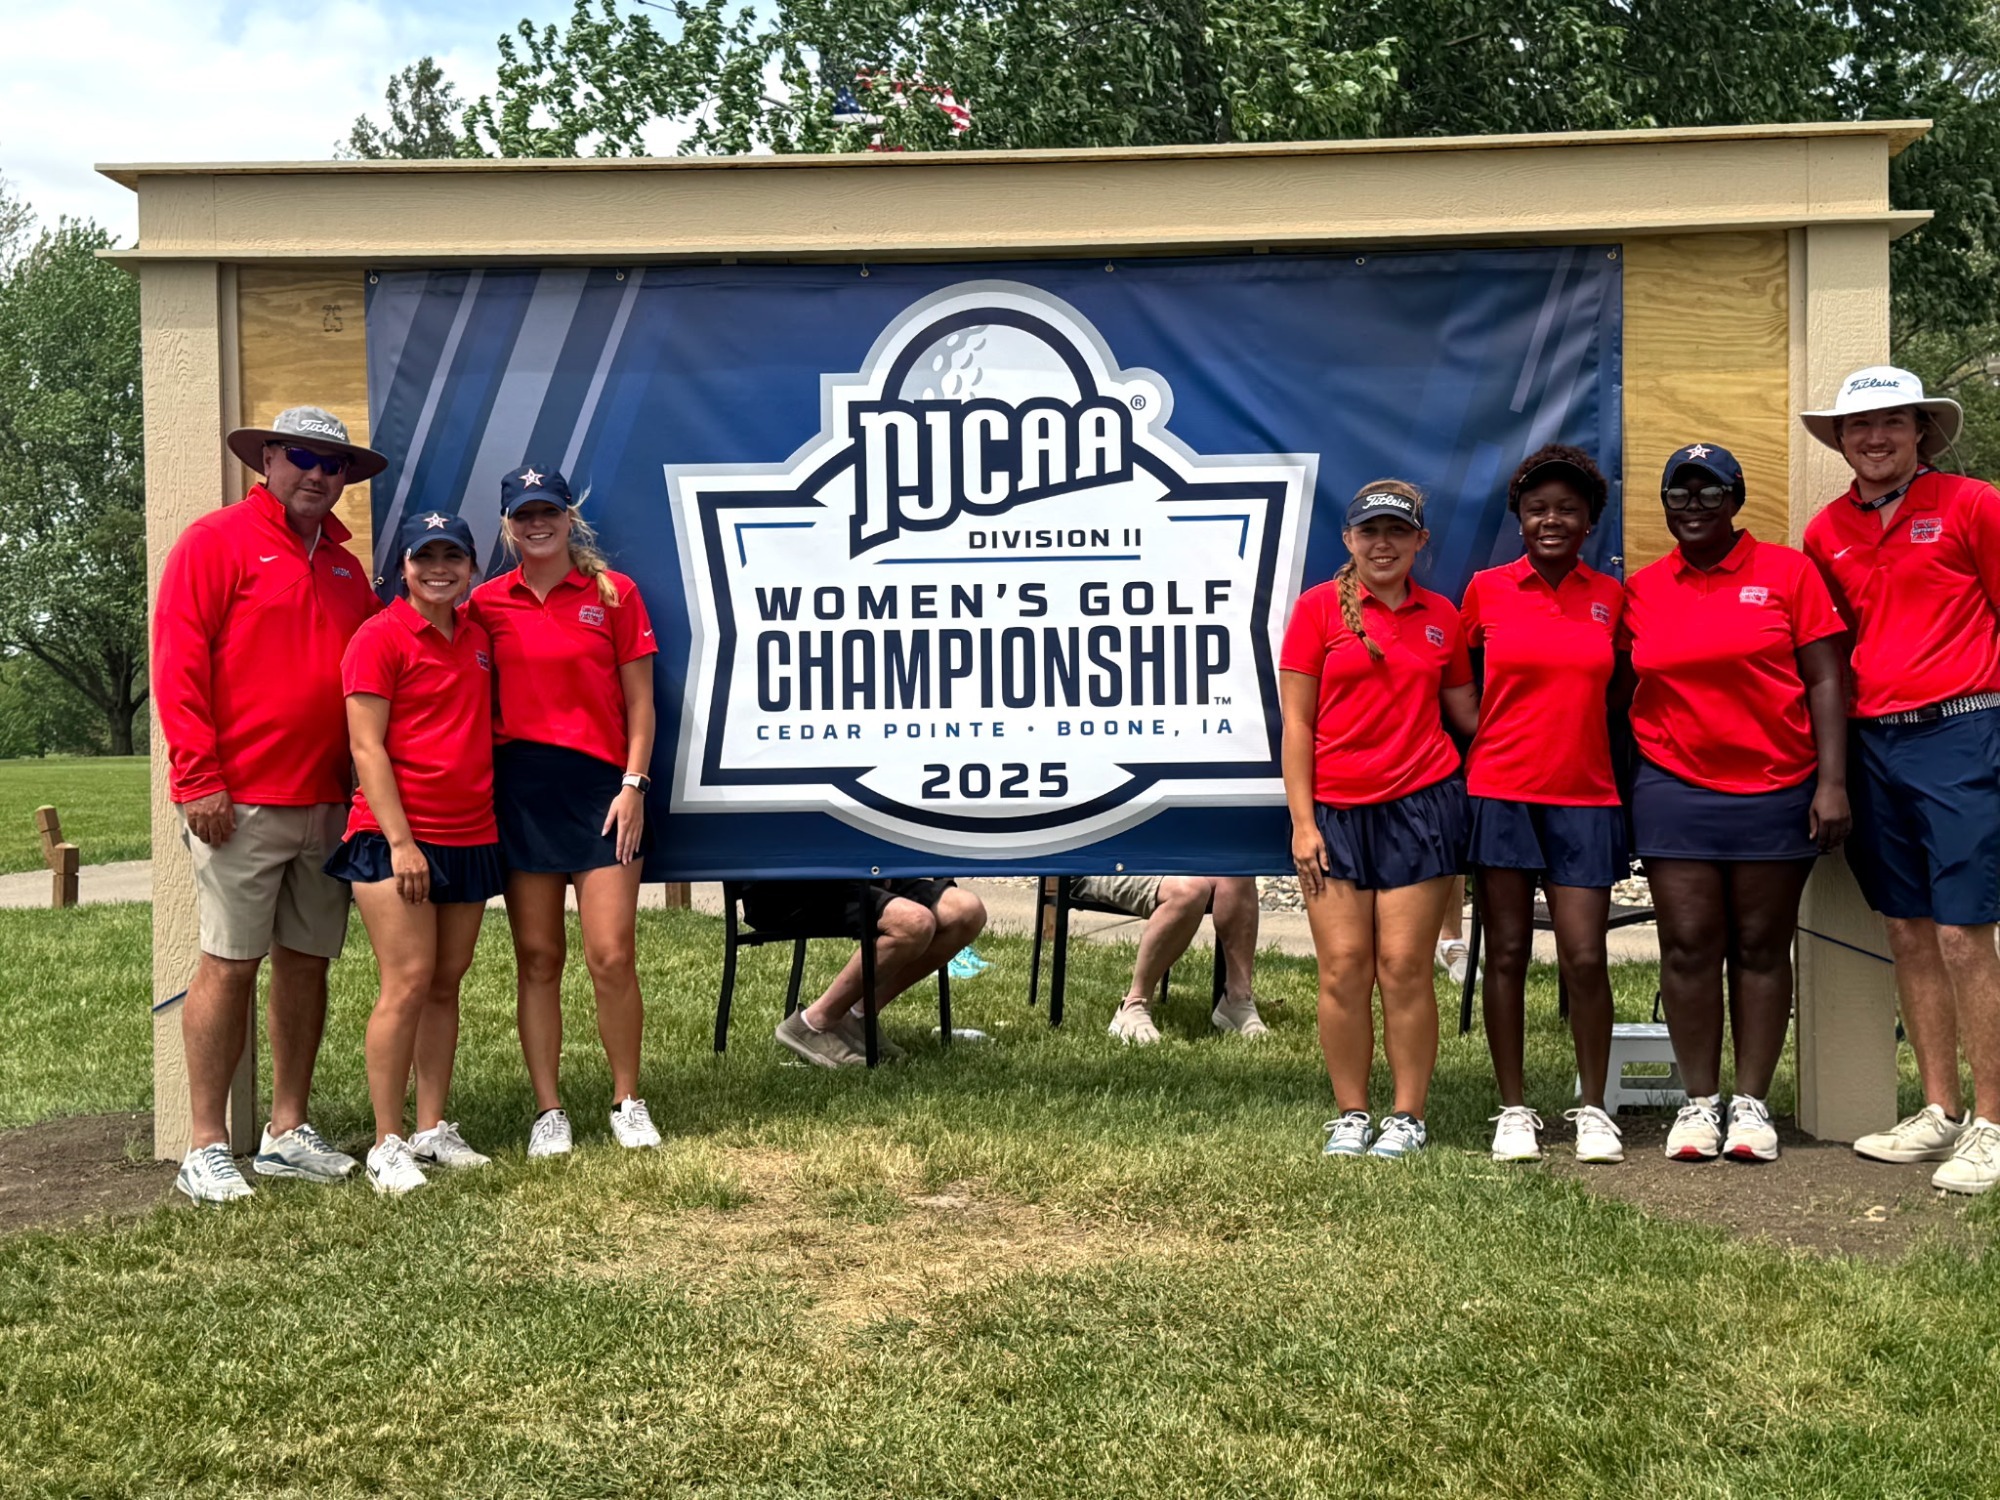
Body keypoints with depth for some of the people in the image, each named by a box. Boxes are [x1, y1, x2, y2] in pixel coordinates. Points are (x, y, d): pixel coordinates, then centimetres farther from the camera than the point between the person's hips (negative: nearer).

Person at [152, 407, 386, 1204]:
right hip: (239, 802, -6)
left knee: (307, 960, 8)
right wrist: (198, 778, -13)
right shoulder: (217, 541, -1)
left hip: (326, 802, 6)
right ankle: (206, 1147, 3)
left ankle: (288, 1132, 17)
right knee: (230, 964, -5)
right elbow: (177, 662, -8)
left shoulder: (345, 568, 18)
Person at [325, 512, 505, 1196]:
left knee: (446, 984, 9)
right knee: (408, 984, -9)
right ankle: (387, 1146, -2)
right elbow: (366, 747, -10)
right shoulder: (380, 638, -5)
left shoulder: (476, 637, 15)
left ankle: (433, 1130, 17)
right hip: (395, 837, -6)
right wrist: (401, 841, -16)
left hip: (471, 837, 6)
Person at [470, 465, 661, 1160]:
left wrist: (633, 784, -5)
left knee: (612, 955, -5)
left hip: (599, 784, -2)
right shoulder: (487, 603, 8)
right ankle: (548, 1111, 15)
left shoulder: (613, 593, 4)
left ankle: (627, 1102, 12)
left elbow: (639, 701, 3)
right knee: (537, 958, 5)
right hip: (519, 786, 2)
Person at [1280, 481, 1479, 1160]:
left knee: (1405, 965, 0)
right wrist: (1302, 820, -5)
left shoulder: (1440, 615, 9)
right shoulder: (1319, 606, 2)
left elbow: (1466, 713, 17)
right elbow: (1296, 722, 0)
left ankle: (1408, 1116, 11)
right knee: (1343, 968, 0)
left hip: (1421, 803, 1)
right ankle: (1350, 1116, 12)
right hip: (1336, 810, -1)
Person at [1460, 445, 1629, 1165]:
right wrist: (1455, 775, 4)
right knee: (1507, 953, 3)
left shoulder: (1610, 596, 7)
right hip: (1500, 792, -1)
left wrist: (1631, 787, 7)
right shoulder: (1487, 590, 2)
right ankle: (1514, 1110, 13)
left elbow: (1617, 693, 13)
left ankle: (1593, 1108, 13)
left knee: (1585, 957, -3)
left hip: (1584, 795, 1)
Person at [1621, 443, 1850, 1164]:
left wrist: (1832, 782, -8)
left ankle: (1752, 1103, 12)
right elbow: (1626, 691, 11)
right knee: (1689, 946, 0)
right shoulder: (1642, 590, 7)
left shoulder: (1787, 571, 1)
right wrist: (1622, 789, 5)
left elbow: (1825, 680, -1)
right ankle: (1699, 1101, 10)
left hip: (1776, 789, -1)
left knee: (1762, 946, 5)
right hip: (1675, 792, 1)